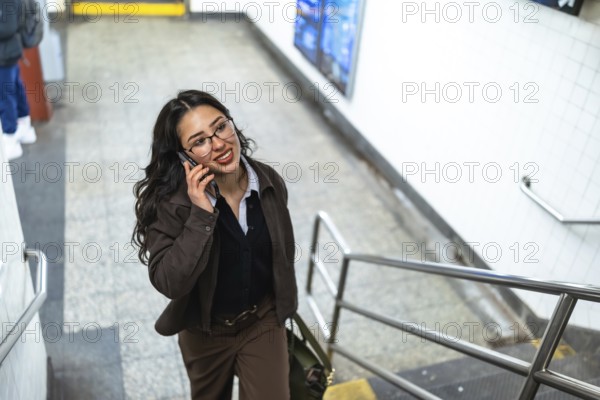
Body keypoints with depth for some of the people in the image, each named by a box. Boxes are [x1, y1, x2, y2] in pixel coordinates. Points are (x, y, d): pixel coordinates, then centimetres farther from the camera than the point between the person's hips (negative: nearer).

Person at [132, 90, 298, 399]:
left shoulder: (269, 181, -15)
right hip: (205, 330, -1)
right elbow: (169, 283, -31)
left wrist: (283, 304, 13)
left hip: (264, 321, 1)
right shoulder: (169, 200, -25)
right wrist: (200, 215, -38)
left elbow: (282, 252, 1)